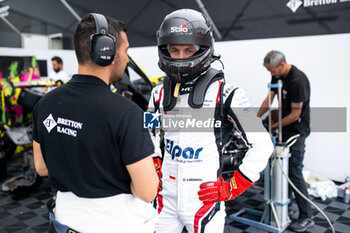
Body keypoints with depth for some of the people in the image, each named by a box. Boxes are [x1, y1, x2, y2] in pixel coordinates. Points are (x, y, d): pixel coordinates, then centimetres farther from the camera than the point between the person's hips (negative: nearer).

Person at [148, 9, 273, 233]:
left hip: (205, 200, -4)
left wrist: (232, 186, -10)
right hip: (166, 196, 5)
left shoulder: (224, 94, -13)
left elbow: (262, 145, -10)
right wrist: (154, 167, 9)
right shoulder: (160, 94, 3)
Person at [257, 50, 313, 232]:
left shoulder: (298, 81, -26)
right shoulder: (278, 75, 2)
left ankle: (306, 217, 2)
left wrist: (274, 126, -13)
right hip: (284, 128, 9)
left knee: (294, 171, -8)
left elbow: (295, 114, -22)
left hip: (297, 130, -9)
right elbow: (269, 98, 9)